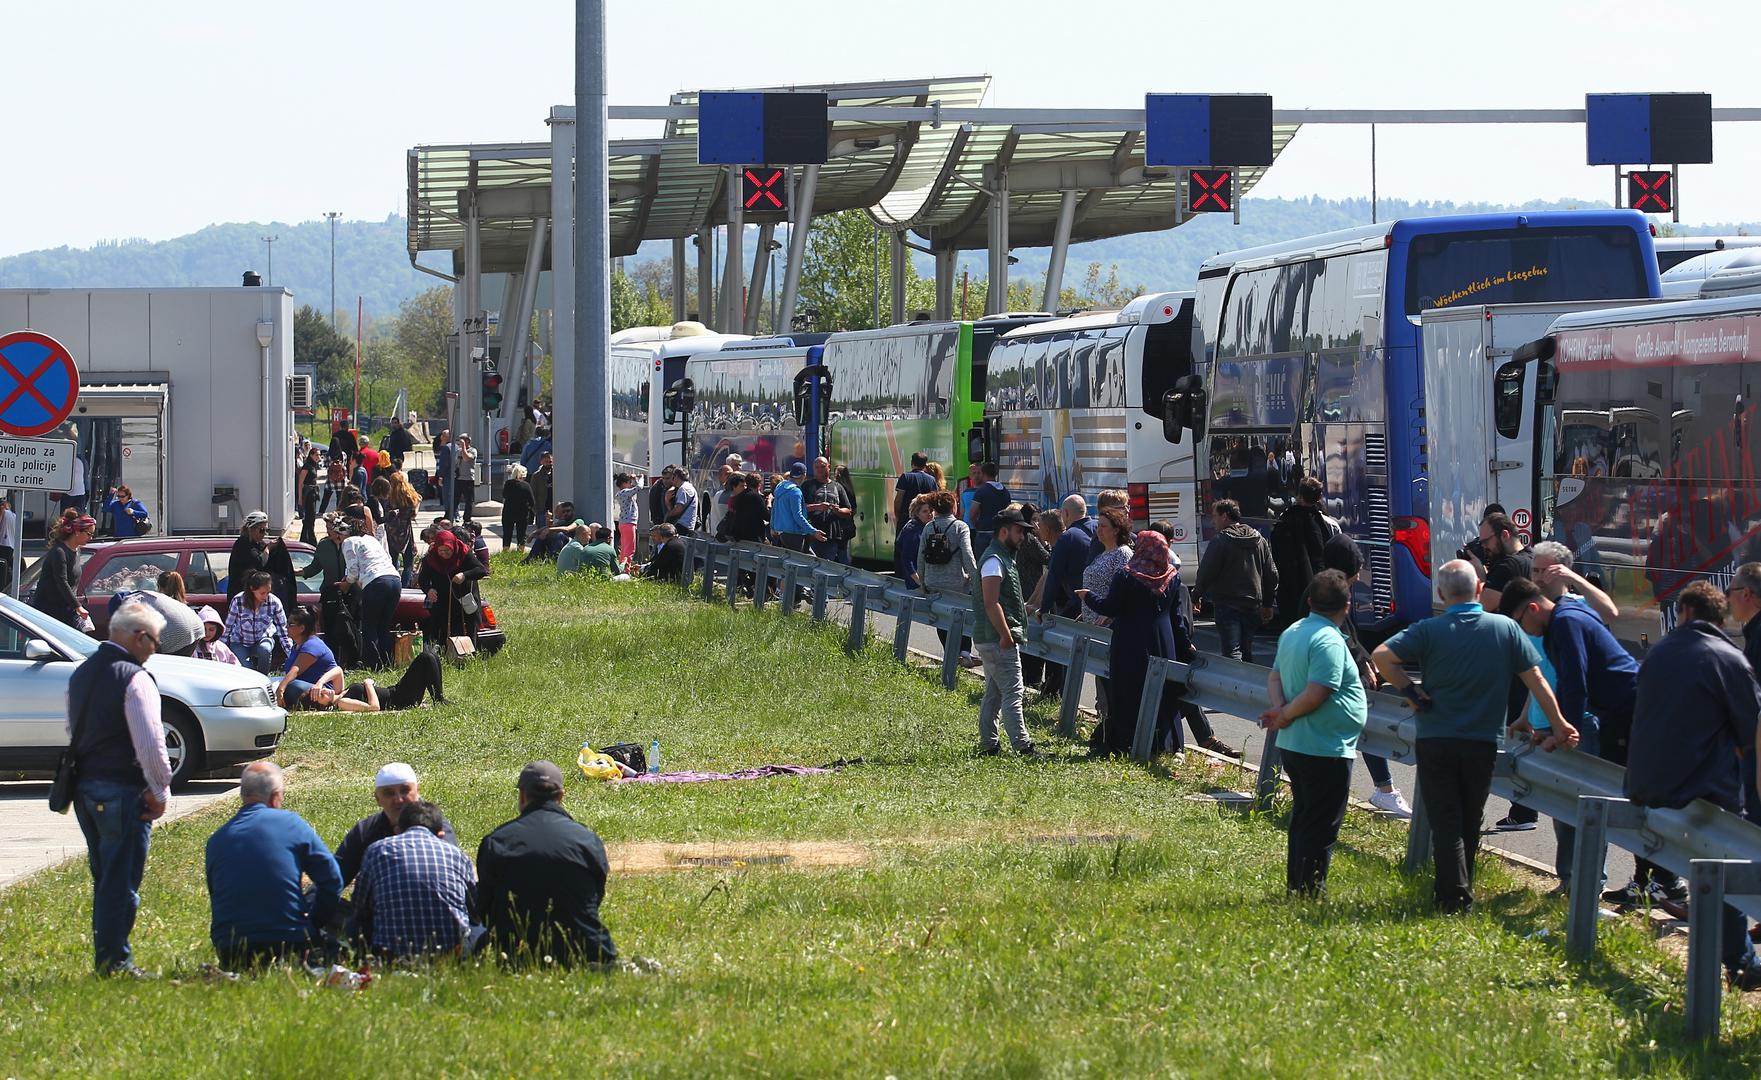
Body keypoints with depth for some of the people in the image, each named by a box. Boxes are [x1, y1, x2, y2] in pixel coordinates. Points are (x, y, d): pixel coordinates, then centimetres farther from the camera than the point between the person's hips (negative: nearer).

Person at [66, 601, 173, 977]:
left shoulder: (81, 674, 12)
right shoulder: (134, 679, -15)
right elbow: (149, 741, -19)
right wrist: (160, 791, -9)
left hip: (84, 787, 8)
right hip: (123, 790, -8)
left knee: (103, 877, 17)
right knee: (122, 880, -3)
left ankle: (104, 956, 22)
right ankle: (115, 959, -2)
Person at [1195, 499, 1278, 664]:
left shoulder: (1220, 542, -10)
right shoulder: (1260, 541, 11)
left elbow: (1205, 573, -9)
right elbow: (1272, 575, 15)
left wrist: (1198, 592, 11)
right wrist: (1267, 605, 22)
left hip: (1227, 605, -7)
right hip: (1252, 605, 7)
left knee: (1232, 654, -13)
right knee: (1246, 652, 17)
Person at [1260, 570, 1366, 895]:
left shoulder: (1291, 633, 9)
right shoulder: (1330, 642, -20)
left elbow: (1275, 678, 14)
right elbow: (1315, 694, -26)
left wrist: (1280, 709, -3)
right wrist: (1284, 716, -11)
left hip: (1293, 746, 9)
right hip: (1325, 750, -9)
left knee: (1303, 818, 19)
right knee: (1322, 828, -2)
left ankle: (1296, 886, 26)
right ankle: (1311, 893, 1)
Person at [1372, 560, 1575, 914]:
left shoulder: (1429, 631, -6)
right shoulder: (1505, 629, -1)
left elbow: (1381, 656, -15)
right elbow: (1536, 679, 1)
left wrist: (1413, 694, -6)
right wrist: (1559, 725, 8)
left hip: (1435, 741, -2)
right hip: (1482, 742, 2)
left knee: (1445, 822, 1)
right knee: (1469, 824, 17)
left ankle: (1455, 898, -9)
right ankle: (1460, 889, 27)